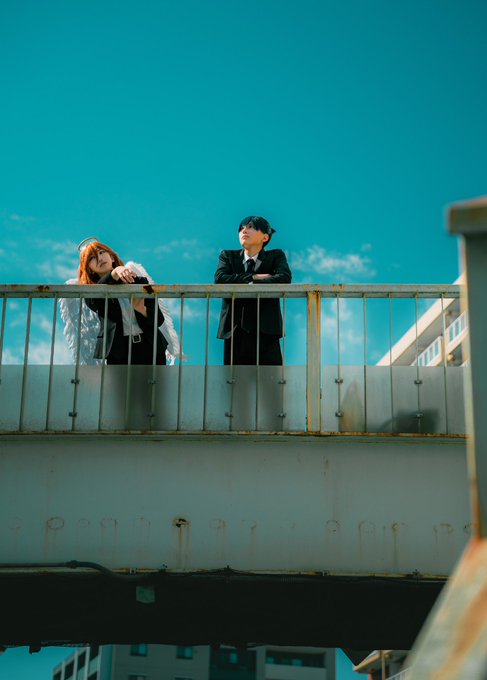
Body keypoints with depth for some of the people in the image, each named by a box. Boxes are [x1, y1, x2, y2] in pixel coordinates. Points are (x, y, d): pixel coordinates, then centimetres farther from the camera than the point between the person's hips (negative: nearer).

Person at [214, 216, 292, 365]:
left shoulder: (276, 256, 12)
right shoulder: (228, 256, 17)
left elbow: (284, 278, -9)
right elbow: (219, 279, -3)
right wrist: (253, 277, -7)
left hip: (266, 332, -1)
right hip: (234, 332, 2)